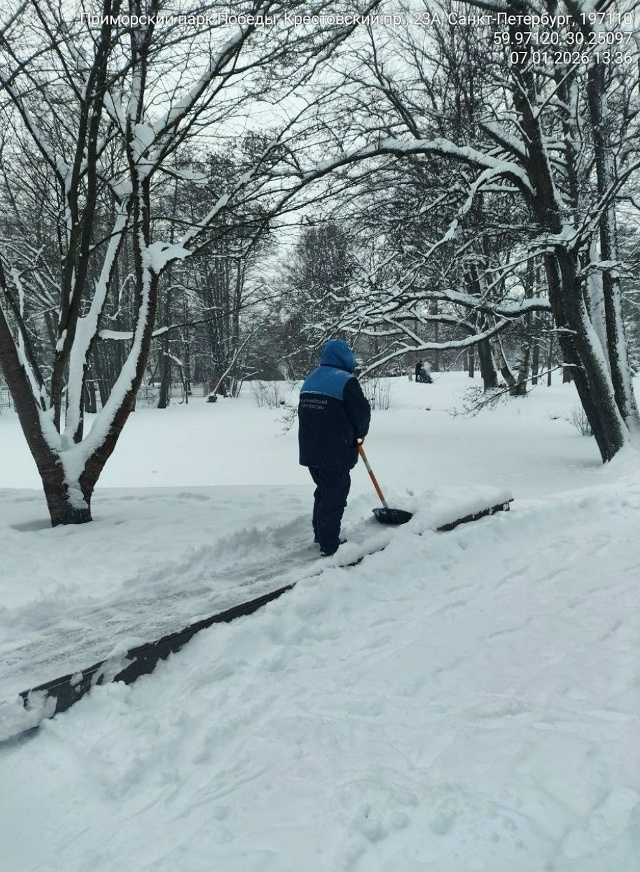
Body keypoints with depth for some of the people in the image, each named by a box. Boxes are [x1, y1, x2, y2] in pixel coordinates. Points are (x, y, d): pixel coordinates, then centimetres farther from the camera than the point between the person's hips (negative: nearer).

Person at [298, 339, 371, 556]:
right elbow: (362, 412, -13)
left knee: (322, 492, 22)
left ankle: (320, 534, 32)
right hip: (335, 453, -8)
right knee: (334, 497, 0)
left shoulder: (310, 379, 13)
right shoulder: (346, 381, -14)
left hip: (310, 450, 8)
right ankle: (329, 545, 5)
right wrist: (359, 434, 8)